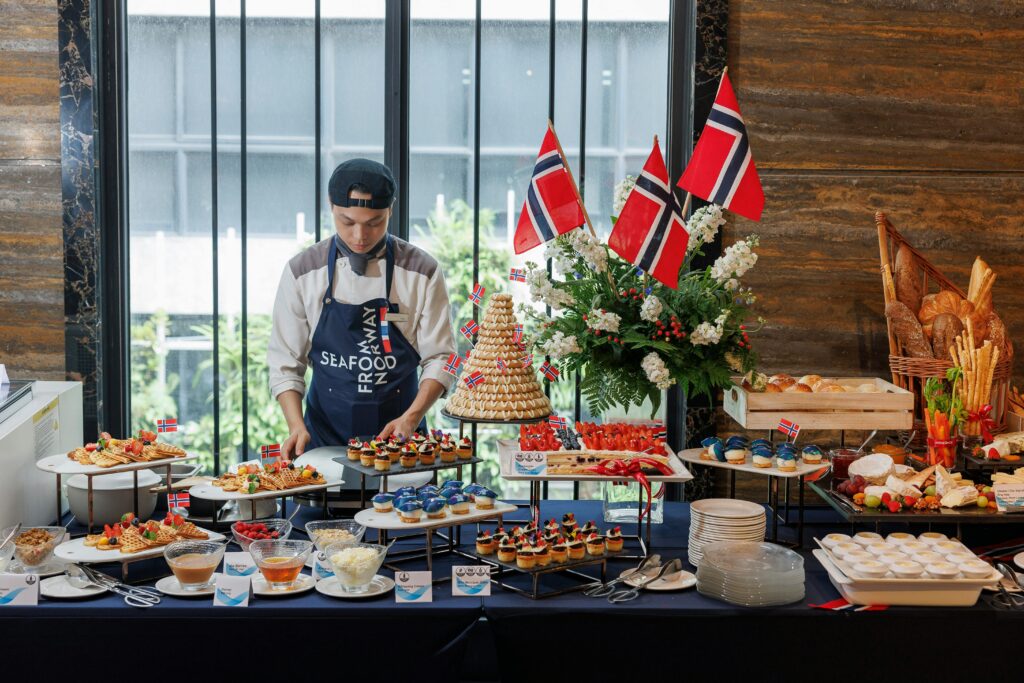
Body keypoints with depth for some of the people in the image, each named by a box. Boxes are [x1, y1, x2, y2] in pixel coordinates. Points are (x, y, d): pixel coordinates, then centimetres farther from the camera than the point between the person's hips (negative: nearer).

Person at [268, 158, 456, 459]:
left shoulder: (422, 272, -1)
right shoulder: (302, 272, 1)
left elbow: (439, 358, 1)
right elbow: (286, 361, 4)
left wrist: (411, 418, -14)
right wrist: (296, 426, -10)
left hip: (398, 435, 0)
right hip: (324, 438, 0)